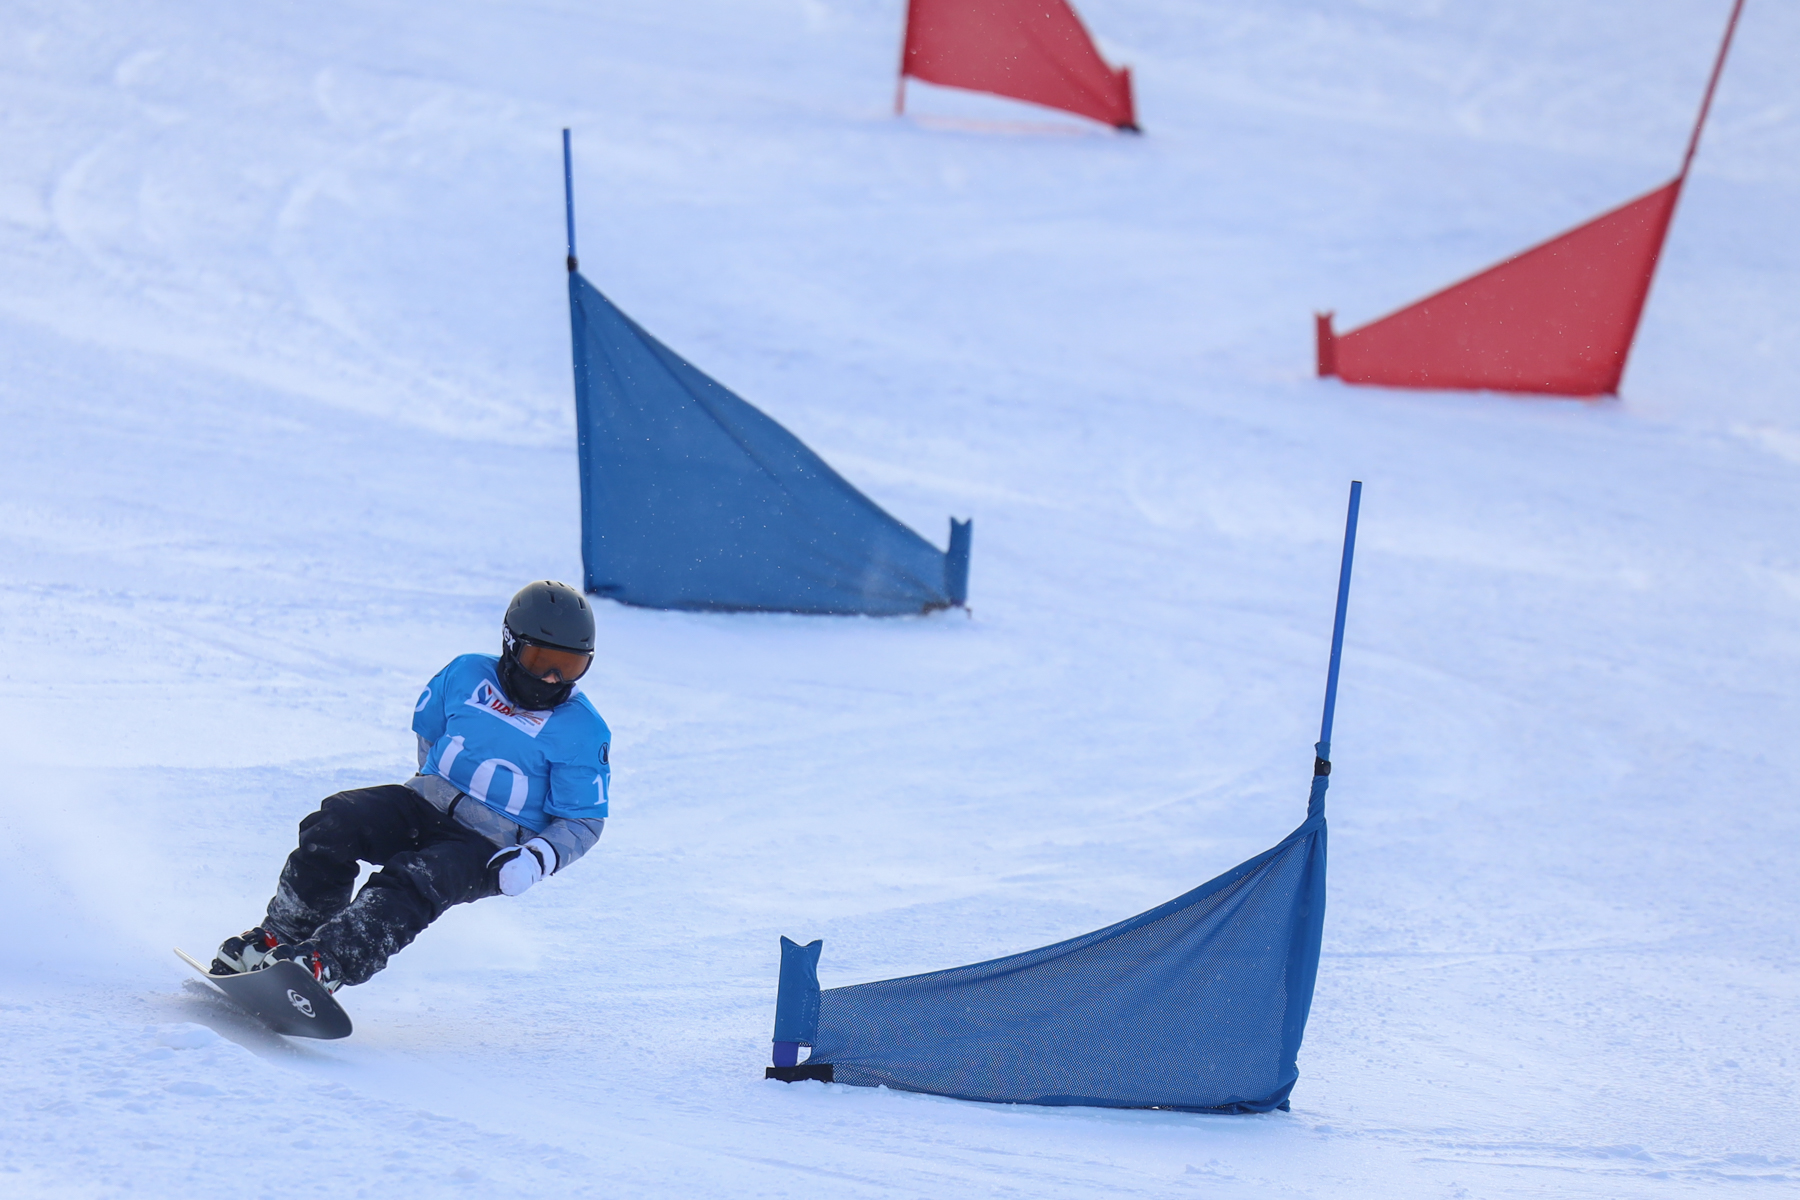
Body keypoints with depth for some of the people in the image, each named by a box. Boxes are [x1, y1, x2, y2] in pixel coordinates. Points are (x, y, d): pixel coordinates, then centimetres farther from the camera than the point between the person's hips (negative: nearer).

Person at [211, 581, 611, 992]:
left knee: (414, 882, -33)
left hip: (488, 850, -4)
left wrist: (537, 860, -20)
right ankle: (281, 935, -17)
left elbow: (583, 820, -4)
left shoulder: (583, 731, -5)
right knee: (338, 822, -23)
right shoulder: (466, 676, 5)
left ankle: (325, 963, -49)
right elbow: (428, 727, 24)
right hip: (425, 805, 4)